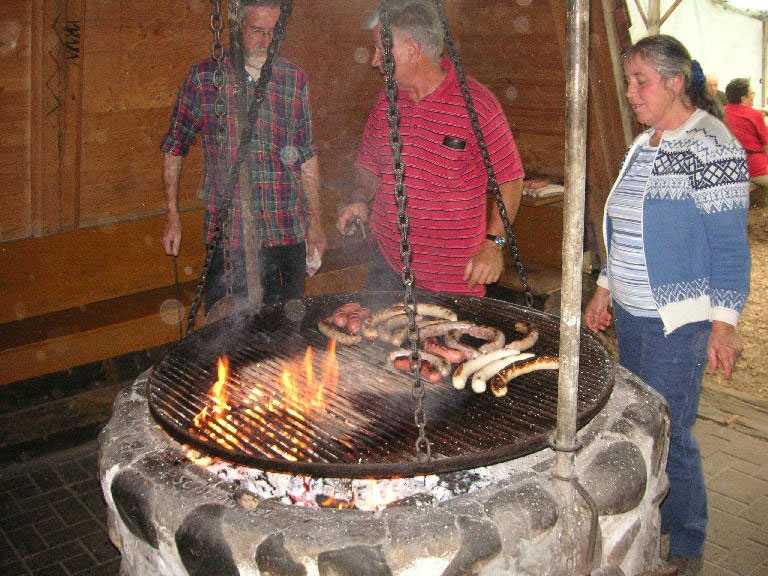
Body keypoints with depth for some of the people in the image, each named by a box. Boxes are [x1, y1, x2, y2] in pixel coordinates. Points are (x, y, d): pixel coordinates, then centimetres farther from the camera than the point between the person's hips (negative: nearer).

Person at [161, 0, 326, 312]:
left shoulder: (295, 79, 6)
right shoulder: (205, 76, -2)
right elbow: (174, 146, 6)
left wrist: (315, 221, 12)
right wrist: (172, 215, 2)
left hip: (288, 236, 3)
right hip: (228, 236, -2)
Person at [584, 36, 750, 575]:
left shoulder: (712, 148, -13)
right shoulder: (643, 146, 12)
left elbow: (730, 244, -14)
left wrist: (724, 322, -17)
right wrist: (605, 288, 19)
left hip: (677, 322, -8)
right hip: (631, 314, 8)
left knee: (667, 435, -1)